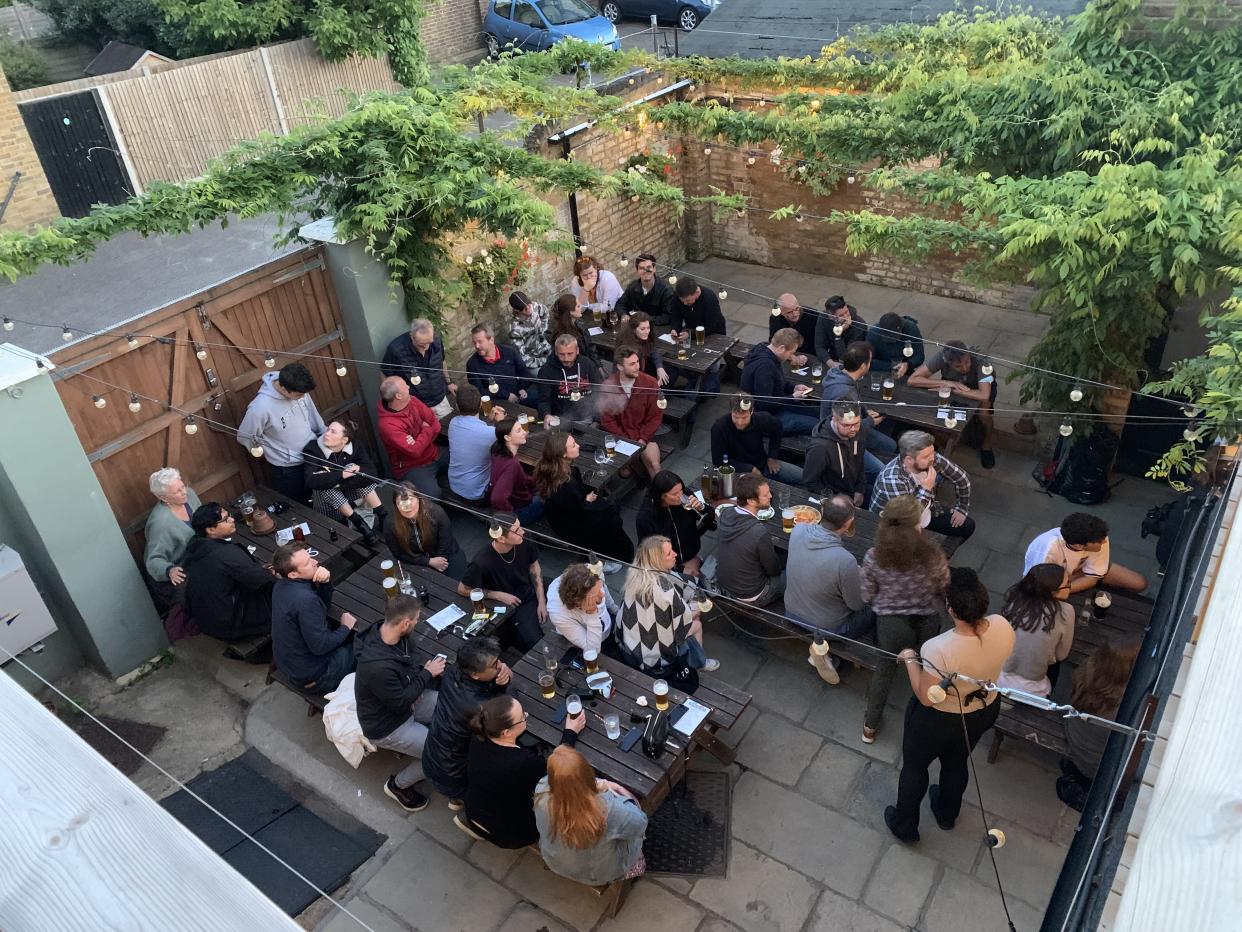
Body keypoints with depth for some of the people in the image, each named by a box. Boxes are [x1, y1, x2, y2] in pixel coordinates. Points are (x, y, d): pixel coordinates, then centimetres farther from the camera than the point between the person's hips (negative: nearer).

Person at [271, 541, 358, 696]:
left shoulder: (282, 585, -6)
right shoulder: (305, 600, -35)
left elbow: (324, 603, 5)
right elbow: (320, 646, -29)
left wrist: (326, 581, -15)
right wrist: (345, 627, -13)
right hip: (309, 673, -8)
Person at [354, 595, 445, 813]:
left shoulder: (388, 632, -12)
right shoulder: (378, 666, -39)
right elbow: (401, 702, -25)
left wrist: (423, 670, -8)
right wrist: (427, 674, -16)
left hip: (404, 699, 8)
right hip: (386, 726, -8)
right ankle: (398, 785, 13)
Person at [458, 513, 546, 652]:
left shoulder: (523, 543, -15)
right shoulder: (482, 562, -28)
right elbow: (463, 590, -12)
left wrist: (541, 602, -2)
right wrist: (499, 595, -15)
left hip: (532, 597, 5)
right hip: (507, 608, -5)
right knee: (536, 644, -22)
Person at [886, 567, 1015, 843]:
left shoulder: (940, 650, -42)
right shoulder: (1002, 627, -25)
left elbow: (926, 698, -27)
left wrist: (910, 660, -15)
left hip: (938, 721, -5)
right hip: (984, 711, 5)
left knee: (914, 766, 24)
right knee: (958, 763, 32)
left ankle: (905, 827, 46)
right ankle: (947, 815, 59)